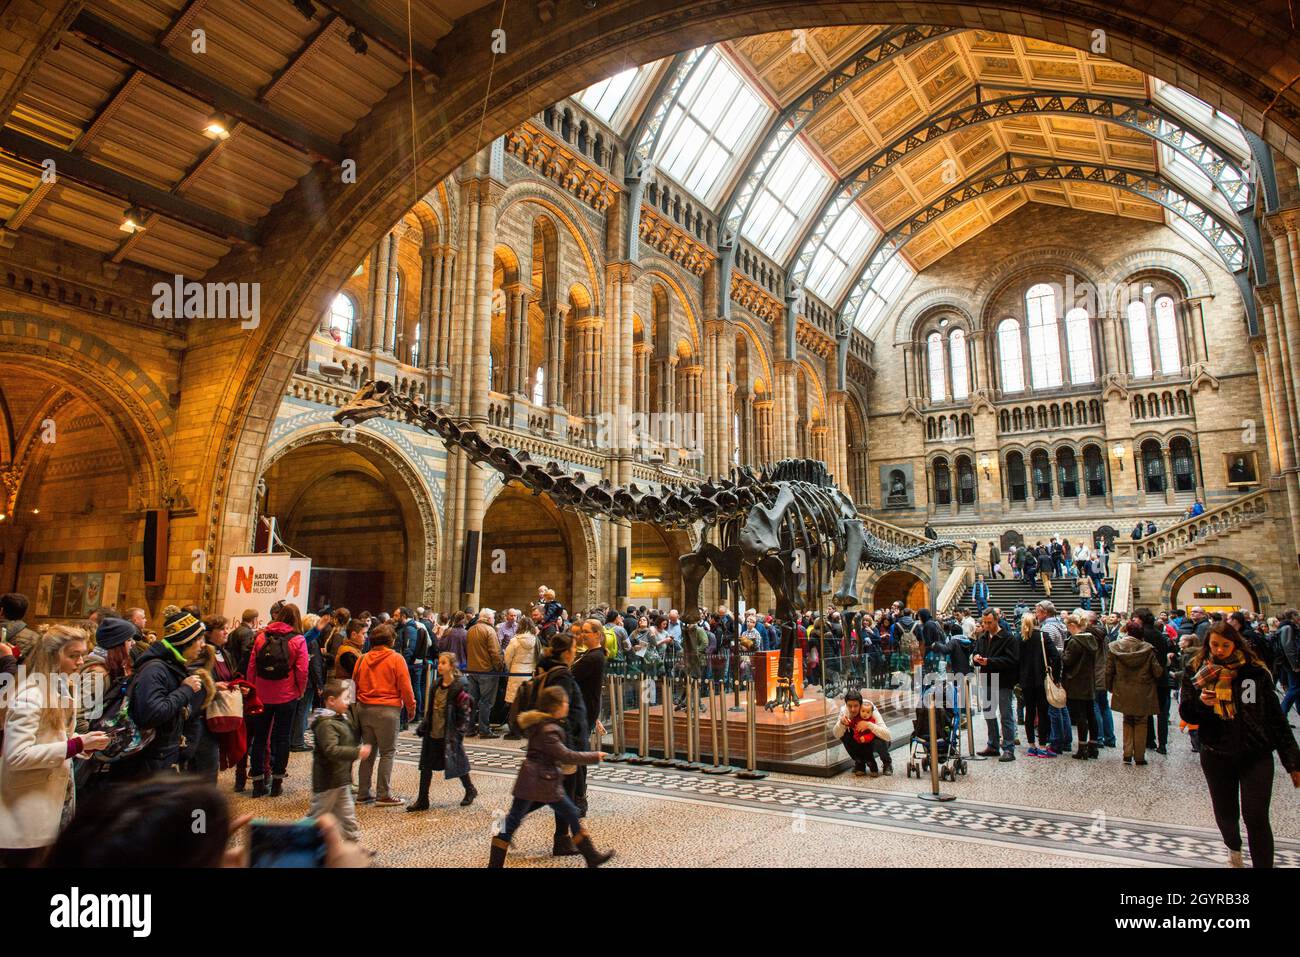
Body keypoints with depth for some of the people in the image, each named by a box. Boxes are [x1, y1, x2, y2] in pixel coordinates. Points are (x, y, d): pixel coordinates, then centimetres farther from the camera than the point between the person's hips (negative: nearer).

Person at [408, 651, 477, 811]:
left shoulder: (459, 686, -15)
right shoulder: (436, 684, 6)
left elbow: (465, 712, -14)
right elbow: (430, 708, 15)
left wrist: (459, 732, -17)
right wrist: (423, 726, 11)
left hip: (449, 735, -6)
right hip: (432, 733, 6)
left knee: (456, 762, 8)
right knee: (426, 765, 7)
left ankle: (470, 790, 31)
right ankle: (422, 800, 18)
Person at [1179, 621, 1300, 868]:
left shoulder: (1255, 672, -2)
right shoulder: (1196, 672, -1)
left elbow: (1276, 717, 1)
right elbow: (1186, 714, -1)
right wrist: (1200, 702, -22)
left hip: (1256, 756, -1)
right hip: (1216, 756, 1)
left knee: (1255, 816, -11)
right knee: (1225, 814, 13)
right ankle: (1234, 847, 44)